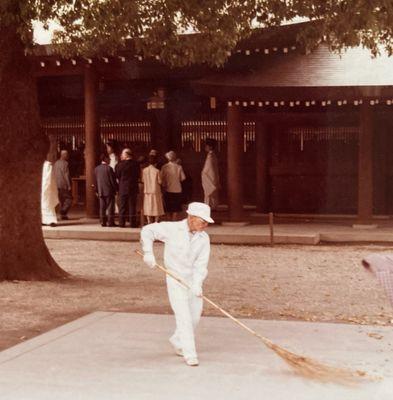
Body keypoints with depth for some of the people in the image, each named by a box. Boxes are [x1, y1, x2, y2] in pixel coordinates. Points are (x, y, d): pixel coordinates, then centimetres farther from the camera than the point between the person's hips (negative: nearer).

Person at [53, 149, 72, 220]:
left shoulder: (56, 163, 13)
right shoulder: (65, 163, -10)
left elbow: (54, 175, 15)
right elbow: (66, 175, -14)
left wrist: (55, 184, 19)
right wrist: (69, 185, -13)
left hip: (57, 185, 8)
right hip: (64, 185, -8)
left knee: (61, 200, 12)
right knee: (69, 199, -1)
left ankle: (62, 215, 11)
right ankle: (63, 213, -11)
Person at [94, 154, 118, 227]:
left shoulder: (96, 169, 5)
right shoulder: (109, 168, -12)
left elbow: (96, 181, 10)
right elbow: (113, 180, -11)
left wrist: (97, 190, 18)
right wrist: (116, 189, -2)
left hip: (100, 191, 5)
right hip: (109, 191, -5)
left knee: (102, 207, 8)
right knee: (110, 207, 0)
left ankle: (103, 222, 9)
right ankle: (110, 222, 0)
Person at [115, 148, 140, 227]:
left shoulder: (120, 165, -11)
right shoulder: (136, 164, -7)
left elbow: (117, 176, -2)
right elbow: (138, 175, 3)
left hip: (122, 188, -1)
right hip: (133, 188, 1)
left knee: (122, 206, 8)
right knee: (132, 206, 6)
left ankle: (122, 223, 9)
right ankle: (133, 223, 5)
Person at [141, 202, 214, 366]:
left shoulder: (204, 238, -6)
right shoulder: (172, 229, -14)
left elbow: (201, 264, -12)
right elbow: (147, 230, -4)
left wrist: (197, 283, -25)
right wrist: (148, 252, -12)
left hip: (193, 280, 5)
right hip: (175, 279, -4)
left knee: (194, 317, 12)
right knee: (184, 316, -11)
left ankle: (177, 341, 37)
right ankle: (189, 354, -4)